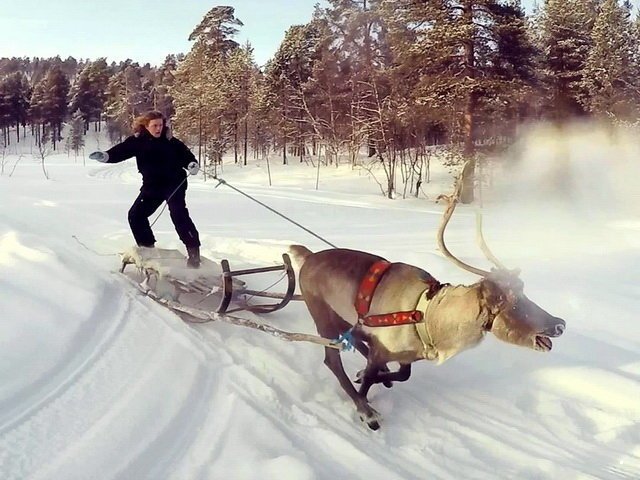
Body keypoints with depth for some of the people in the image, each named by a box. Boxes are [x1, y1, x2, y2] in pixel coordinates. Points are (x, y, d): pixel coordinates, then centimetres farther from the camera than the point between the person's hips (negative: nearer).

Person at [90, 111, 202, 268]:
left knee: (179, 214, -19)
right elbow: (121, 151, -7)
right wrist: (105, 156, -25)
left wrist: (192, 164, -23)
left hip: (174, 184, -4)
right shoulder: (137, 141, -2)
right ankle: (147, 248, 20)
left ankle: (193, 251, -15)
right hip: (152, 186, 5)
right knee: (135, 214, 4)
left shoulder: (170, 141, -6)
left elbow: (185, 154, -2)